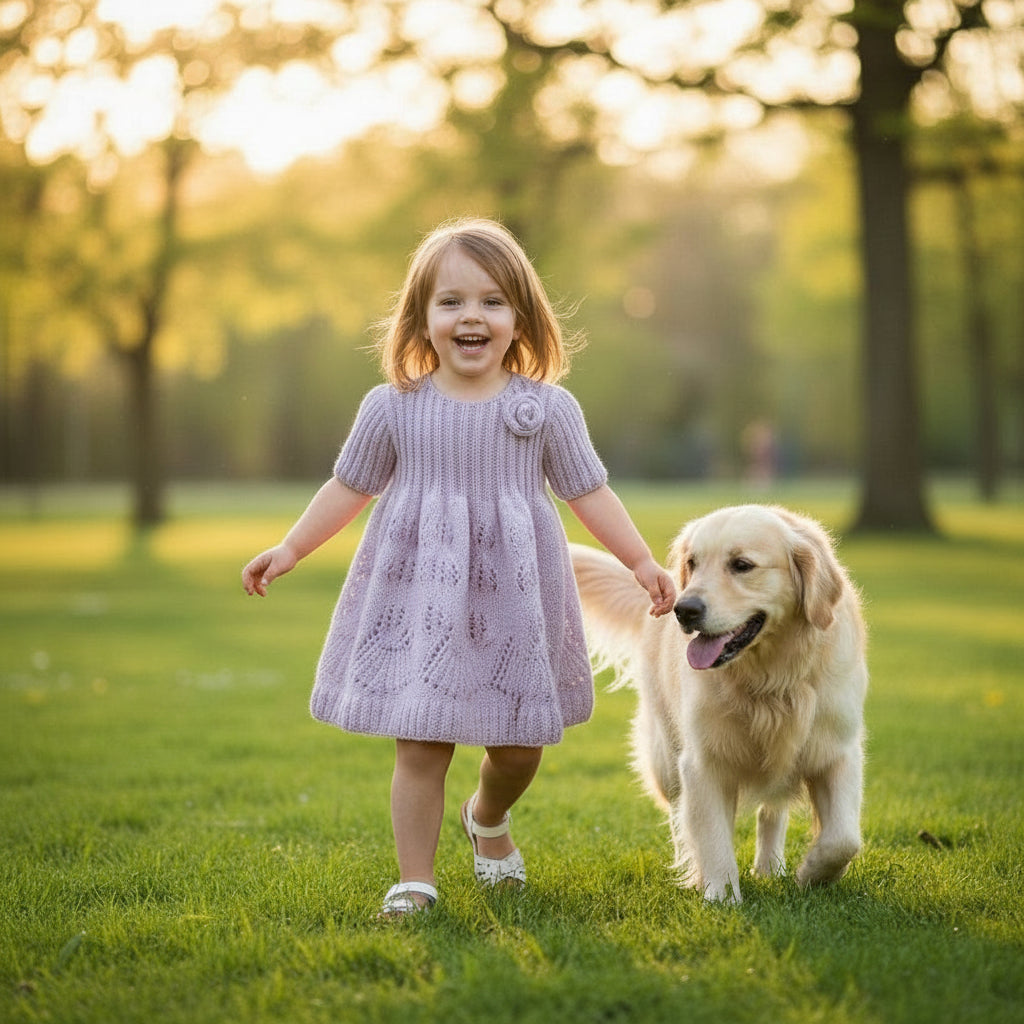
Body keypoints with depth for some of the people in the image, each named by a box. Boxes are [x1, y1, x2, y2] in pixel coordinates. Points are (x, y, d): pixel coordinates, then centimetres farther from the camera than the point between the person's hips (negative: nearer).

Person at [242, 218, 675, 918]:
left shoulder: (548, 407, -2)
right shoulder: (392, 407, -1)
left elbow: (588, 492, 4)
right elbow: (349, 488, 9)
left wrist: (642, 561, -1)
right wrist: (289, 551, 5)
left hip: (511, 598, 1)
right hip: (418, 597, -1)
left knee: (518, 744, 10)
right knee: (419, 748, -2)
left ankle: (489, 819, 42)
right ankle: (415, 880, 8)